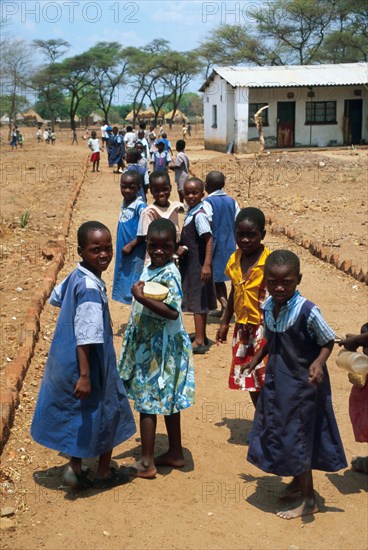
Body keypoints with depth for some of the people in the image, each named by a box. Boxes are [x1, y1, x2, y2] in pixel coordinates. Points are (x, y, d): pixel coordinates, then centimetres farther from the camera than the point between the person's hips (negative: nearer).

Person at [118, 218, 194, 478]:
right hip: (147, 344, 9)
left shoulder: (170, 274, -19)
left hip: (160, 347, -9)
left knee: (147, 402, -1)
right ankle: (175, 453, 30)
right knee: (167, 401, 17)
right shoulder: (150, 269, 8)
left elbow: (173, 312, -29)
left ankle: (147, 463, 9)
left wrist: (142, 298, -32)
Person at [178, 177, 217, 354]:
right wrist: (183, 248, 2)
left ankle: (199, 342, 0)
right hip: (190, 264, 9)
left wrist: (207, 265, -28)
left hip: (198, 264, -9)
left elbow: (209, 239, -24)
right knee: (199, 301, 16)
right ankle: (201, 337, 27)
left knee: (198, 301, -5)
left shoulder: (199, 215, -18)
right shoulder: (190, 213, 10)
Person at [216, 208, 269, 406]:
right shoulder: (234, 260, 3)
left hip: (264, 328, -6)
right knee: (250, 381, 14)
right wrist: (225, 323, 16)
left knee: (265, 379, -1)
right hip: (242, 328, 6)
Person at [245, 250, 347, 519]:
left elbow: (328, 342, -14)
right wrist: (257, 358, 13)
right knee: (275, 433, 19)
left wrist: (318, 363, -31)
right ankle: (298, 481, 43)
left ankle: (308, 500, 22)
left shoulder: (307, 311, -24)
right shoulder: (268, 306, -3)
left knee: (297, 439, 4)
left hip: (302, 384, -7)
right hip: (277, 381, 7)